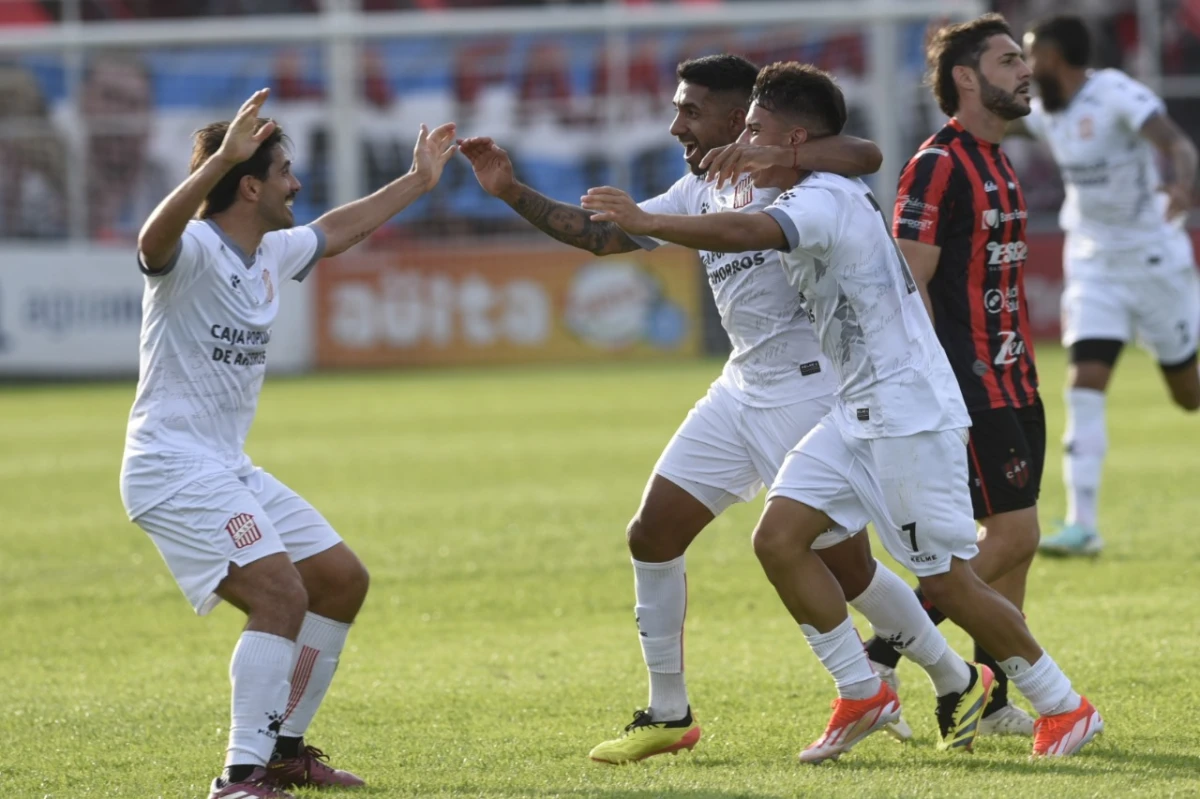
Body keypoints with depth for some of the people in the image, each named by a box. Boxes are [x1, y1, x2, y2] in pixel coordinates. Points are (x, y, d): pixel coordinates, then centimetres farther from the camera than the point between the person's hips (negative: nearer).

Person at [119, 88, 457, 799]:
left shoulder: (272, 253, 10)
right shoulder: (194, 251, -17)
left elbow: (335, 231, 32)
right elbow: (154, 240, -43)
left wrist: (418, 181, 38)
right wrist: (221, 159, -55)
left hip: (231, 470, 10)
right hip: (172, 467, -10)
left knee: (342, 580, 15)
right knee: (281, 593, -25)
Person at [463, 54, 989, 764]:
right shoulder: (699, 192, 11)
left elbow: (865, 155, -33)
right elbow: (602, 234, 13)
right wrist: (511, 192, 5)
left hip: (809, 388, -8)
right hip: (743, 389, 8)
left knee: (847, 565, -4)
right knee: (654, 533, 3)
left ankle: (960, 685, 17)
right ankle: (669, 715, 13)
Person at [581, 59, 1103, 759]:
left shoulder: (825, 200, -18)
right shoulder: (832, 197, 13)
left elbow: (746, 233, -36)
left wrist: (644, 223, -34)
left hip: (911, 418, -10)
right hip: (860, 417, 10)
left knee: (947, 580, -5)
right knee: (779, 537, -2)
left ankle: (1067, 708, 9)